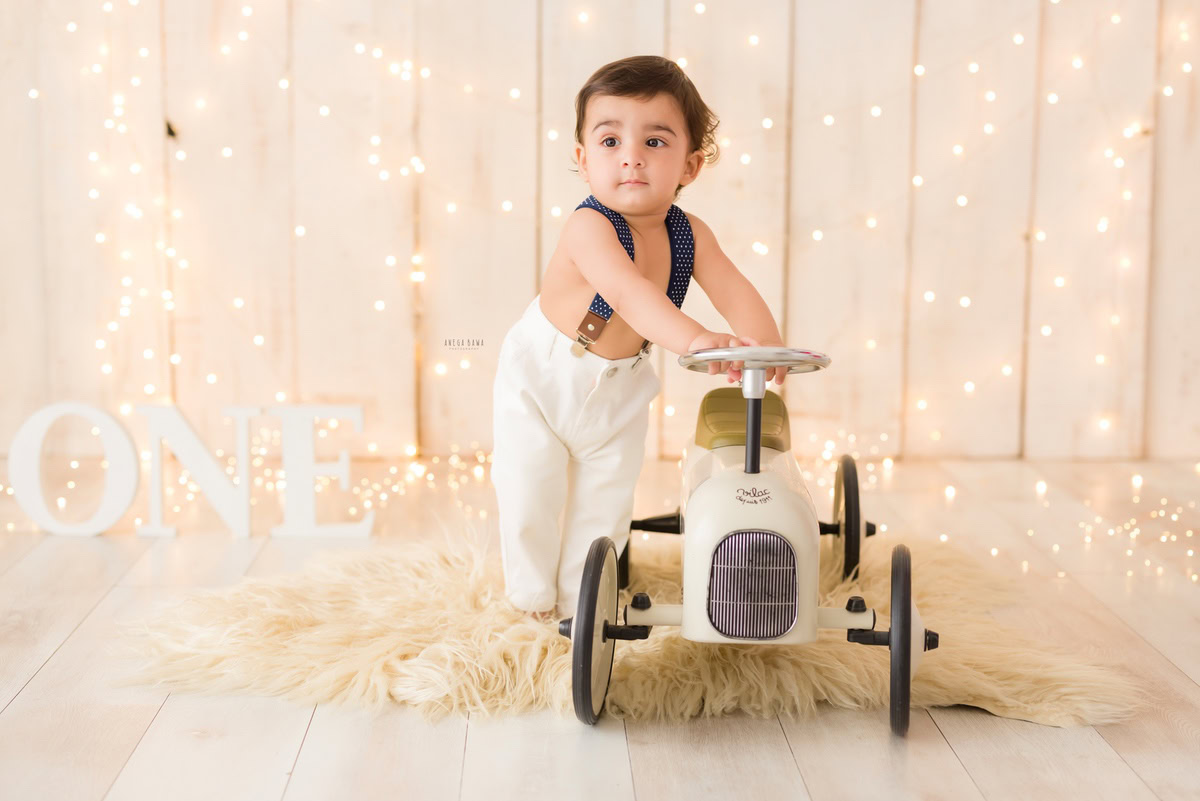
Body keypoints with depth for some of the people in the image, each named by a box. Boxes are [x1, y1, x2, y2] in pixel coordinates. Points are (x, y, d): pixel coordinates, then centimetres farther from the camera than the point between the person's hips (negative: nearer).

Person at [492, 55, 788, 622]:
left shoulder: (689, 234, -14)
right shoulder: (589, 226, -34)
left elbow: (735, 293, -20)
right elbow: (628, 292, -50)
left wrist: (765, 343, -40)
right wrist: (695, 340, -64)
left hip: (619, 387, 5)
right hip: (540, 375, -5)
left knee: (605, 501, 11)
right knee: (531, 491, 6)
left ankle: (580, 598, 32)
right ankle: (531, 590, 31)